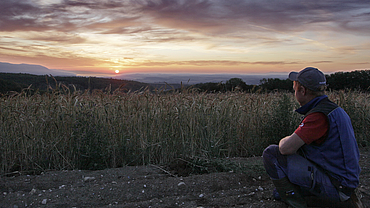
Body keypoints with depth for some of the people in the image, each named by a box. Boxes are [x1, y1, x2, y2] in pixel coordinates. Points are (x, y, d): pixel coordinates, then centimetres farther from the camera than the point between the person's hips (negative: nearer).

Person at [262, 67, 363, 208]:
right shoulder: (334, 109, 8)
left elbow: (286, 148, -27)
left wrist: (284, 140, -4)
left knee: (271, 153, -12)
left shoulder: (319, 116, -24)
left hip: (333, 184, -10)